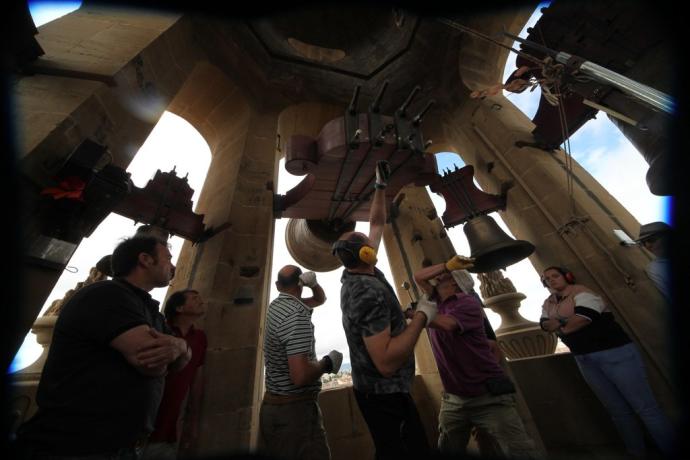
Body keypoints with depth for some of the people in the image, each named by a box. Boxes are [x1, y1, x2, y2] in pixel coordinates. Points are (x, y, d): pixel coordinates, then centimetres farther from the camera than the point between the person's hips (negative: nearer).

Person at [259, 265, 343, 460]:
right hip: (294, 408, -9)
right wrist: (327, 363, -15)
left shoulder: (276, 305, 4)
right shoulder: (297, 315, -25)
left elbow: (320, 299, 15)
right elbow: (300, 376, -33)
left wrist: (314, 283, -6)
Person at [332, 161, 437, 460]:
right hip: (385, 393, -9)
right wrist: (422, 316, -27)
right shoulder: (369, 292, -31)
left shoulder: (356, 274, -3)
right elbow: (387, 363, -33)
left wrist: (382, 185, 5)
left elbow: (377, 223, 5)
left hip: (376, 388, 9)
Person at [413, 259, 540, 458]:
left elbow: (445, 324, -31)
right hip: (452, 399, 6)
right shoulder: (437, 301, 8)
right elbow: (418, 277, 5)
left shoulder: (468, 302, -14)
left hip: (489, 396, -6)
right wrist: (447, 264, -4)